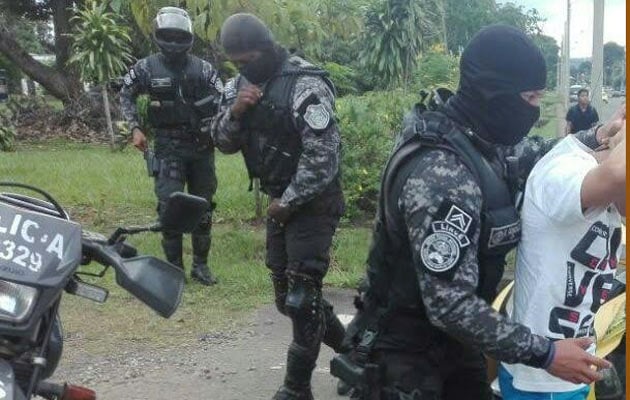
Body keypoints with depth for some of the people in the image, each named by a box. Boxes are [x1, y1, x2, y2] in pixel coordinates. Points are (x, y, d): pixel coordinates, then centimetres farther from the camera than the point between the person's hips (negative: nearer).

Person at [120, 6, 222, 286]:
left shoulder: (203, 69, 1)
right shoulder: (146, 68, -1)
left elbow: (222, 102, 3)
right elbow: (126, 95, 13)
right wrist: (135, 128, 2)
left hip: (201, 148, 2)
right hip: (168, 149, -2)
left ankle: (200, 265, 22)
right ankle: (174, 269, 5)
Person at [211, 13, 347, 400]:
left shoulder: (306, 84, -19)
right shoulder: (242, 83, 6)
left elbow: (322, 157, -22)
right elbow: (223, 142, 5)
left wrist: (288, 202, -16)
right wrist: (234, 111, -15)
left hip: (312, 203, -8)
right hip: (280, 201, 9)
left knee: (301, 296, -6)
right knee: (286, 292, 15)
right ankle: (349, 346, 35)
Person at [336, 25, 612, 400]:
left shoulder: (479, 144, -2)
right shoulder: (441, 173, -32)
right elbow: (450, 304, -34)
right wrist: (545, 354, -28)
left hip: (452, 340, 9)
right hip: (405, 353, -9)